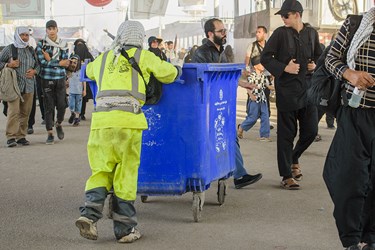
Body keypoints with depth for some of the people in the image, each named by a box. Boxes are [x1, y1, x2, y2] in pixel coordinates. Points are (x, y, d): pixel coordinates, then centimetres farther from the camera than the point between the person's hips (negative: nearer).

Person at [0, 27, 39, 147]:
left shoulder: (31, 50, 15)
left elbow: (37, 65, 22)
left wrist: (34, 71, 1)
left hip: (29, 86, 5)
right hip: (14, 85, -5)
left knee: (25, 112, 4)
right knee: (14, 111, -13)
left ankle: (21, 136, 11)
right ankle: (11, 137, -10)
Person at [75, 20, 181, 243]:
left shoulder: (104, 58, 23)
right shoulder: (144, 57, 12)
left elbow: (89, 71, 43)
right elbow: (169, 74, 14)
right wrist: (176, 69, 37)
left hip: (101, 120, 3)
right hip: (127, 120, -3)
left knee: (101, 170, 13)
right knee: (126, 174, 4)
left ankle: (90, 213, -7)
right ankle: (125, 228, 9)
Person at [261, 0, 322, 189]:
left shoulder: (311, 33, 7)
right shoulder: (280, 33, -3)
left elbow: (319, 56, 20)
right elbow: (265, 58, -3)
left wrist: (316, 65, -1)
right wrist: (284, 68, -15)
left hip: (308, 89, 4)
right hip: (286, 89, -4)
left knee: (310, 131, 4)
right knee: (286, 133, 0)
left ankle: (294, 159, 33)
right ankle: (286, 176, 7)